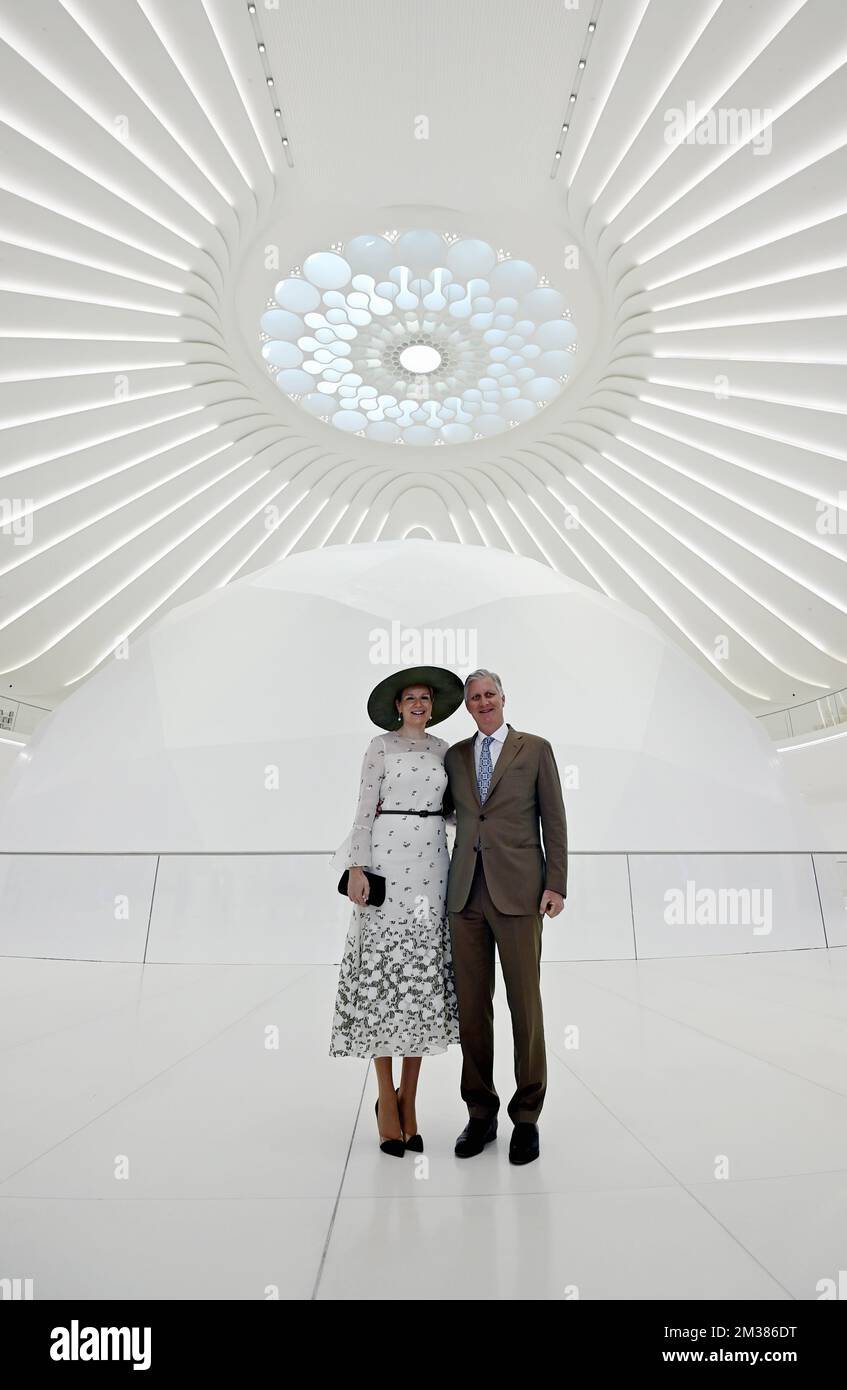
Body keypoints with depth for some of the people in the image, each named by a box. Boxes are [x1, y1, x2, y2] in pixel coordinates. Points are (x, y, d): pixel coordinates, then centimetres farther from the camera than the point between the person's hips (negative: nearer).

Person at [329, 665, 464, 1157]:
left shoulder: (443, 749, 13)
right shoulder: (380, 746, 1)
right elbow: (366, 810, -3)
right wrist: (357, 868, -10)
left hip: (432, 862, 4)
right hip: (388, 859, -4)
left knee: (424, 974, 6)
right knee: (384, 971, 0)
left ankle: (409, 1099, 20)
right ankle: (387, 1100, 15)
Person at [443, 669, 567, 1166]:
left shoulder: (536, 749, 4)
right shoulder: (455, 755, 13)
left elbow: (554, 820, 1)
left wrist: (556, 884, -5)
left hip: (518, 890, -3)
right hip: (466, 891, 3)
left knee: (525, 1004, 5)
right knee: (472, 1005, 9)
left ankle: (527, 1116, 23)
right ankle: (481, 1112, 26)